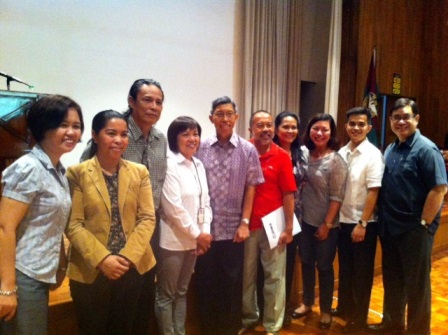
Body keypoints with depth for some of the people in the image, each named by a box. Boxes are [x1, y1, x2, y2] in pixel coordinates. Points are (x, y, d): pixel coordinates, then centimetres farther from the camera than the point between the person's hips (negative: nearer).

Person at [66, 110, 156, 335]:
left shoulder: (139, 172, 3)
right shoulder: (77, 173, -6)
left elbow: (147, 218, -1)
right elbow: (73, 225, -10)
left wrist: (127, 256, -12)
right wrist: (102, 258, -18)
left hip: (131, 268, 3)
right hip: (90, 271, -3)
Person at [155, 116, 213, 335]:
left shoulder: (199, 165, 8)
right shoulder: (169, 165, -13)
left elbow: (205, 202, 11)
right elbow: (173, 206, -18)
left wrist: (205, 232, 0)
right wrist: (197, 234, -12)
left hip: (193, 240, 7)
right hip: (173, 240, -7)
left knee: (182, 292, 18)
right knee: (166, 294, 7)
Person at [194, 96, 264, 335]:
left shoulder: (248, 150, -1)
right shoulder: (200, 148, -1)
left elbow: (250, 188, 1)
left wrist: (244, 222, -3)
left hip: (233, 229, 0)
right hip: (205, 229, 1)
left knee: (232, 284, 11)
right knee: (205, 282, 11)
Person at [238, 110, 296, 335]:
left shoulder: (282, 157, -4)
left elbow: (288, 194, -4)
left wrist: (288, 227, -6)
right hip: (247, 224, 1)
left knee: (274, 276, 9)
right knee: (247, 275, 14)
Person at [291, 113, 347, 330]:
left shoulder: (336, 160, -13)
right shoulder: (304, 153, 1)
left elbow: (336, 196, -14)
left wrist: (327, 224, -14)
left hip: (326, 223, -4)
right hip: (305, 219, 5)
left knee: (324, 266, 9)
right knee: (306, 262, 16)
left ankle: (326, 310, 28)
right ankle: (307, 303, 36)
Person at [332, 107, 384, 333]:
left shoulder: (373, 155, -12)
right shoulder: (342, 153, 3)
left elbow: (373, 192, -15)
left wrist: (362, 224, -17)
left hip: (363, 224, -5)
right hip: (343, 220, 5)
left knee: (362, 272, 9)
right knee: (345, 268, 18)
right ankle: (344, 308, 37)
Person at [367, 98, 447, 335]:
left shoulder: (426, 149, -12)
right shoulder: (390, 150, 10)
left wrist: (424, 223, -15)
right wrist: (382, 220, 9)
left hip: (414, 229, -7)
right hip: (390, 227, 7)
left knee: (416, 283, 7)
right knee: (392, 279, 18)